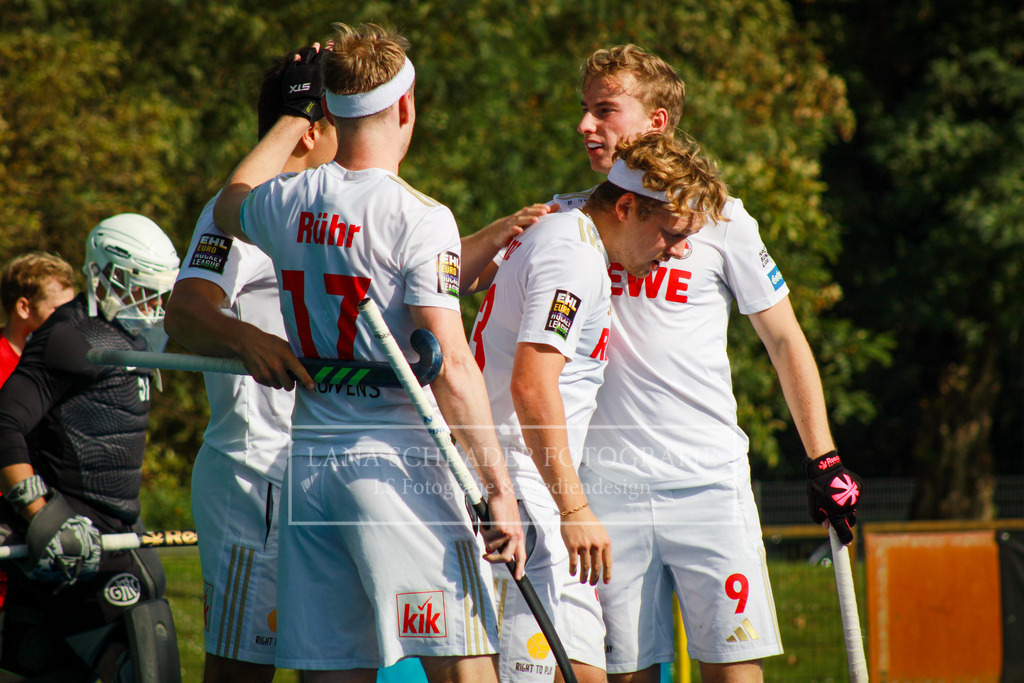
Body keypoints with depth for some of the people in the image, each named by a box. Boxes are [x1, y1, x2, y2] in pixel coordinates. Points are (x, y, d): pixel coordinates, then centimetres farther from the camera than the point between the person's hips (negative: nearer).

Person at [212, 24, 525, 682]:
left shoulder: (287, 203, 6)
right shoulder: (419, 218, -12)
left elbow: (231, 203, 34)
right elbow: (451, 367, -17)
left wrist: (296, 114, 41)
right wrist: (498, 487, -14)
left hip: (307, 458, 6)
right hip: (394, 459, -6)